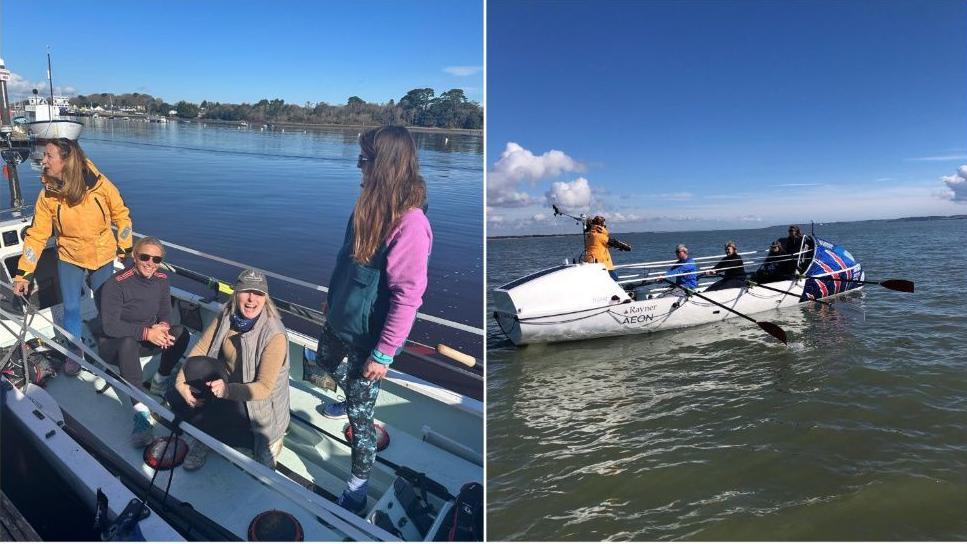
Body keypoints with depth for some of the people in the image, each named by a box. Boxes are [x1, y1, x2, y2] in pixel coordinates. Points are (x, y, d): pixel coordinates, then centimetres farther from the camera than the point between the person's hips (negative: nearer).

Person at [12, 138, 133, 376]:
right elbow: (37, 234, -11)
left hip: (103, 256, -1)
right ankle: (74, 351, 30)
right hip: (69, 258, 1)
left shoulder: (99, 184, -21)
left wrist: (125, 248, -2)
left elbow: (121, 215, -6)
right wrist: (22, 274, -13)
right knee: (71, 307, 7)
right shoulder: (48, 194, -16)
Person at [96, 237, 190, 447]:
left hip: (145, 340, 6)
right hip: (113, 344, -5)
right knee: (128, 343, -40)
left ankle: (159, 383, -4)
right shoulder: (116, 284, -22)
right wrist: (147, 333, -33)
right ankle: (141, 412, -43)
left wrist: (162, 327, -20)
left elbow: (165, 313, 5)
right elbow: (110, 325, -26)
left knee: (181, 333, -20)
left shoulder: (161, 280, -3)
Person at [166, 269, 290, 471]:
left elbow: (264, 388, -24)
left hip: (256, 405, -5)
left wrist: (228, 390, -39)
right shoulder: (226, 317, -8)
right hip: (226, 383, 6)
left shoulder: (274, 336, -25)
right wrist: (181, 382, -18)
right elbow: (199, 349, -3)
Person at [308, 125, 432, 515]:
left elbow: (408, 296, -26)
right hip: (340, 321, 9)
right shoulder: (370, 204, -1)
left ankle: (358, 486, 25)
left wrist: (384, 353, -21)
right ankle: (350, 403, 63)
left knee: (360, 415, 4)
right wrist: (332, 298, 22)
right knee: (325, 367, 32)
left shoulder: (409, 222, -28)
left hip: (369, 337, -9)